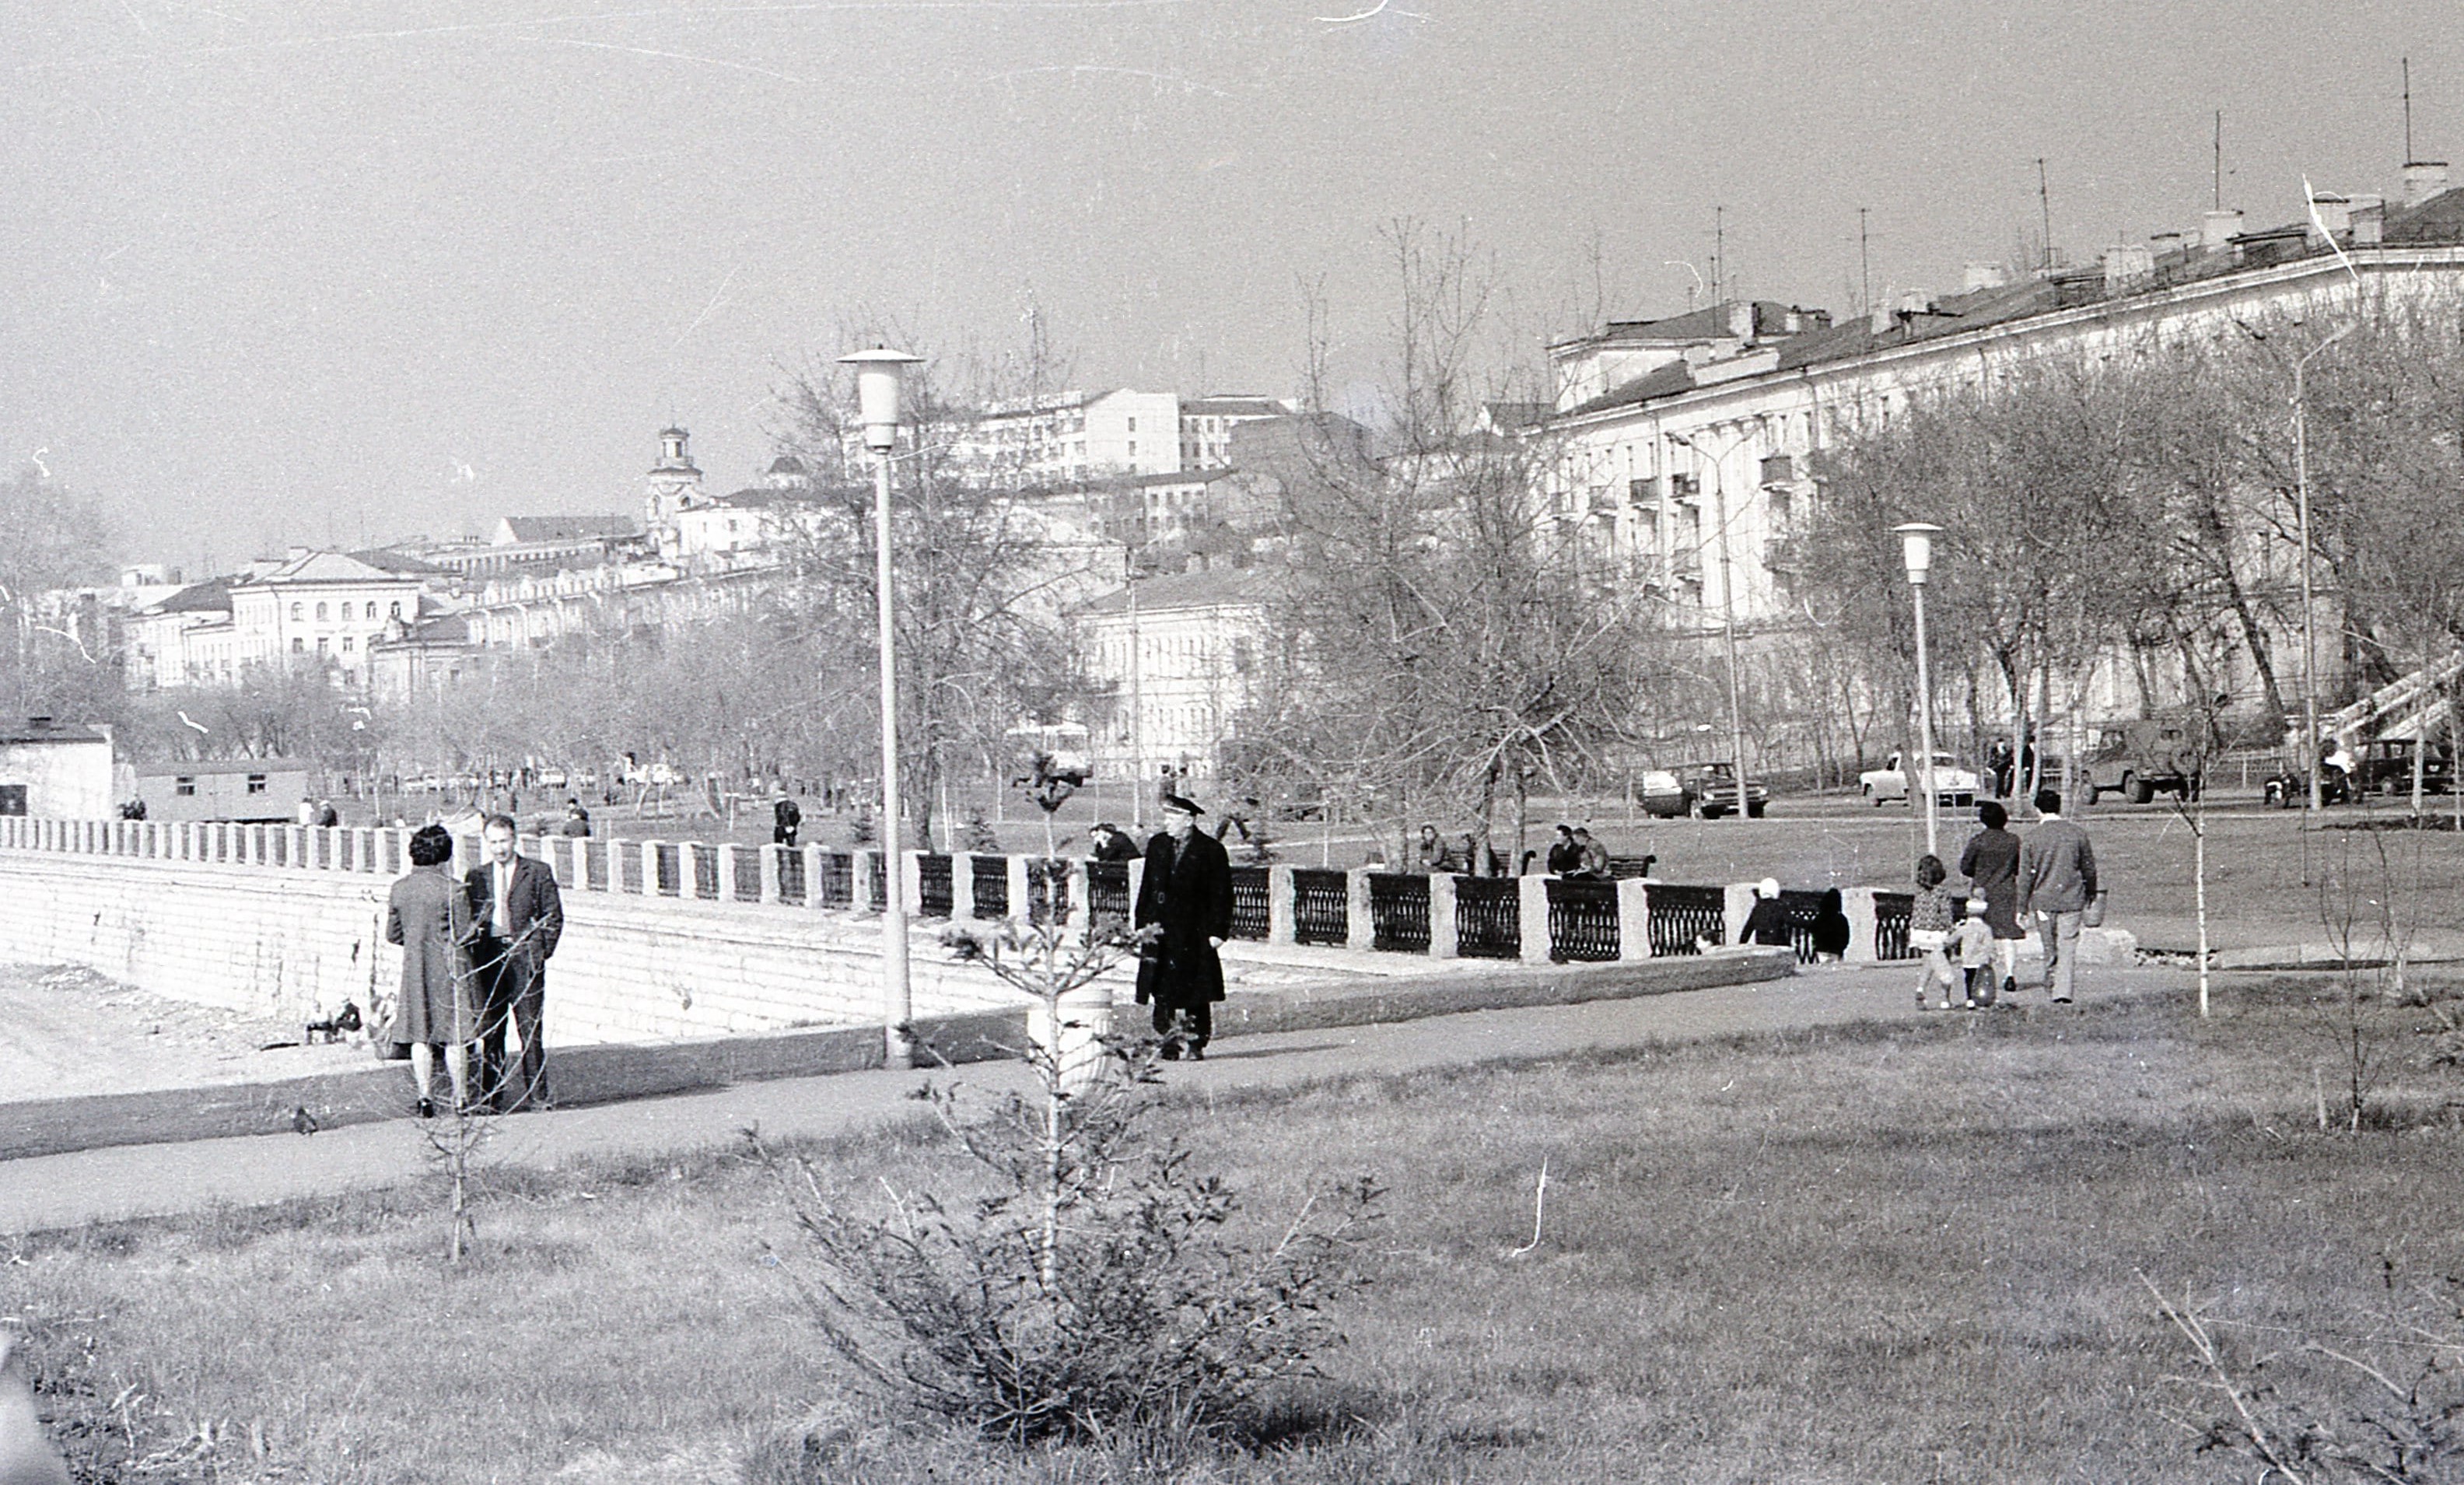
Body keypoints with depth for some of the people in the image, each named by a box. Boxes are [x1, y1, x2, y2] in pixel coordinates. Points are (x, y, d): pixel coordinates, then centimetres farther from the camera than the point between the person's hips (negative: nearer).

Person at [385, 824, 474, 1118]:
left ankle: (425, 1095, 5)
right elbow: (464, 934, -12)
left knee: (420, 1037, 9)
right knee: (455, 1037, 3)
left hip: (414, 968, 4)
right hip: (449, 970, -4)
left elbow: (392, 935, 7)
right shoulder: (452, 889, -14)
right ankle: (461, 1098, 7)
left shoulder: (399, 889, 0)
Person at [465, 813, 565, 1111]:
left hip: (525, 961, -3)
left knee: (529, 1029, -4)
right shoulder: (477, 876, 14)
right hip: (489, 960, 3)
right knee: (490, 1031, 3)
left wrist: (540, 953, -2)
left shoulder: (538, 872, 5)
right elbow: (469, 919, 15)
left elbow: (554, 916, 5)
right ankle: (491, 1095, 9)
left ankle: (536, 1095, 1)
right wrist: (474, 956, 2)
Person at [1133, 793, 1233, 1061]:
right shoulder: (1157, 845, 11)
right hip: (1161, 929, 4)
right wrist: (1142, 922, 9)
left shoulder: (1211, 850, -3)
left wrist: (1218, 931, -8)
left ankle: (1197, 1042, 11)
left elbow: (1222, 895, -3)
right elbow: (1147, 886, 15)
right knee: (1163, 990, 0)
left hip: (1195, 934, -4)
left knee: (1196, 993, 1)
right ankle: (1170, 1041, 7)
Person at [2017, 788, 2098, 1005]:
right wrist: (2091, 895, 22)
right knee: (2067, 946, -2)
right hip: (2072, 899, 0)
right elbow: (2089, 869, 7)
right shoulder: (2077, 834, -2)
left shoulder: (2032, 838, -4)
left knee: (2049, 946, 14)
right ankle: (2063, 992, -11)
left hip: (2043, 900, 0)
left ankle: (2051, 981, 24)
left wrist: (2022, 907, 4)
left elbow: (2026, 875, -2)